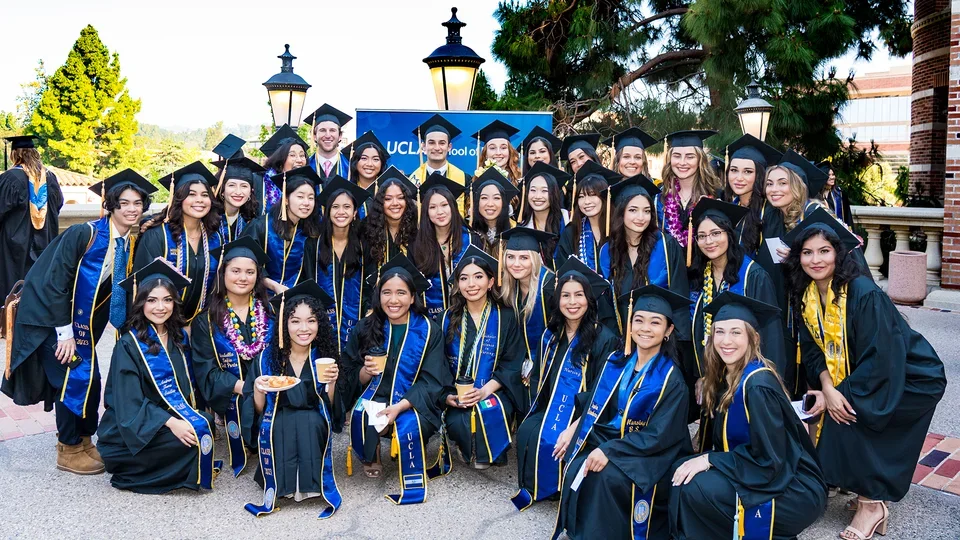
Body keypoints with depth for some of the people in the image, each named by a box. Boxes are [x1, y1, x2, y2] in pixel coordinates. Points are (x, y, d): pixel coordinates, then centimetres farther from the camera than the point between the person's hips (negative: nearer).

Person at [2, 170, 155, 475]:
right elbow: (55, 282, -21)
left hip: (85, 322, 6)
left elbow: (123, 290, 6)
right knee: (73, 378, -8)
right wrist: (65, 332, -21)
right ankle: (69, 450, 8)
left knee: (90, 380, 5)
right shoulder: (84, 234, -21)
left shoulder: (131, 244, -2)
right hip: (52, 316, -6)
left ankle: (83, 441, 23)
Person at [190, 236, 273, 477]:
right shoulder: (207, 319, 4)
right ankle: (240, 460, 3)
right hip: (231, 397, -1)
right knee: (242, 405, -29)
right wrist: (239, 386, -17)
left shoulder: (270, 312, 9)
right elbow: (205, 368, -2)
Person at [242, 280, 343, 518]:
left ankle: (309, 484, -15)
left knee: (311, 420, -31)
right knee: (271, 425, -32)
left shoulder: (325, 357, -5)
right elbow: (256, 412, -4)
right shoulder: (267, 358, -6)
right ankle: (279, 484, -15)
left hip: (314, 428, 0)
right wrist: (259, 390, -24)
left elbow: (332, 409, -4)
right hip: (277, 431, 0)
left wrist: (332, 384, -22)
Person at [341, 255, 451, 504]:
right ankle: (371, 460, 1)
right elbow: (354, 380, 5)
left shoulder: (428, 330, -7)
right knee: (361, 414, -32)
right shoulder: (366, 328, 0)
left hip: (414, 402, -2)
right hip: (375, 397, 2)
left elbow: (431, 381, -9)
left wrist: (399, 407, -23)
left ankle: (414, 483, -4)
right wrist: (366, 371, -20)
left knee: (408, 426, -34)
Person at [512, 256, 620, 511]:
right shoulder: (551, 335, 10)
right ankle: (532, 489, -2)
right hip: (551, 408, 5)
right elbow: (539, 377, 19)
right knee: (526, 432, -22)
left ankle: (555, 489, -2)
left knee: (551, 440, -28)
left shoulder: (604, 338, -10)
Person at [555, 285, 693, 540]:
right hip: (607, 437, 5)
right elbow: (597, 405, 11)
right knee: (577, 469, -22)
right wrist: (574, 427, -6)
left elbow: (657, 436, -17)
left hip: (649, 452, -4)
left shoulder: (670, 378, -13)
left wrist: (609, 451, -25)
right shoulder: (616, 361, 3)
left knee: (609, 476, -31)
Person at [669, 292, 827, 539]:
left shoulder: (758, 385, -22)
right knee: (681, 471, -8)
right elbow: (726, 443, 11)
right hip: (760, 477, 8)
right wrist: (706, 459, -6)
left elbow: (768, 459, -21)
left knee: (695, 488, -22)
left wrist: (709, 460, -18)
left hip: (796, 490, -8)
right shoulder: (726, 376, 3)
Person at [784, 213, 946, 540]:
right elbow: (814, 350, -3)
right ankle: (870, 492, 10)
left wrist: (839, 394, -23)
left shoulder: (865, 295, -27)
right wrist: (828, 388, -20)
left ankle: (872, 504, -6)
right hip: (856, 378, 7)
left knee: (846, 420, -22)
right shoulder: (805, 295, -6)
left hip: (911, 380, -7)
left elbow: (878, 360, -27)